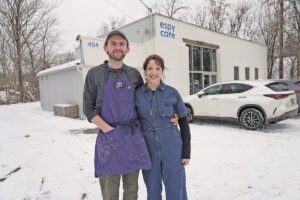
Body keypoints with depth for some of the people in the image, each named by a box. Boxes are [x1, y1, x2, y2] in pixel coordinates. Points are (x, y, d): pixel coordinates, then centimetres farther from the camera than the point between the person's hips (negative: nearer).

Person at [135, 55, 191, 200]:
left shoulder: (172, 93, -4)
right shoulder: (137, 94, -1)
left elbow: (183, 120, 1)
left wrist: (186, 151, -2)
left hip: (172, 149, -1)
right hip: (148, 150, 1)